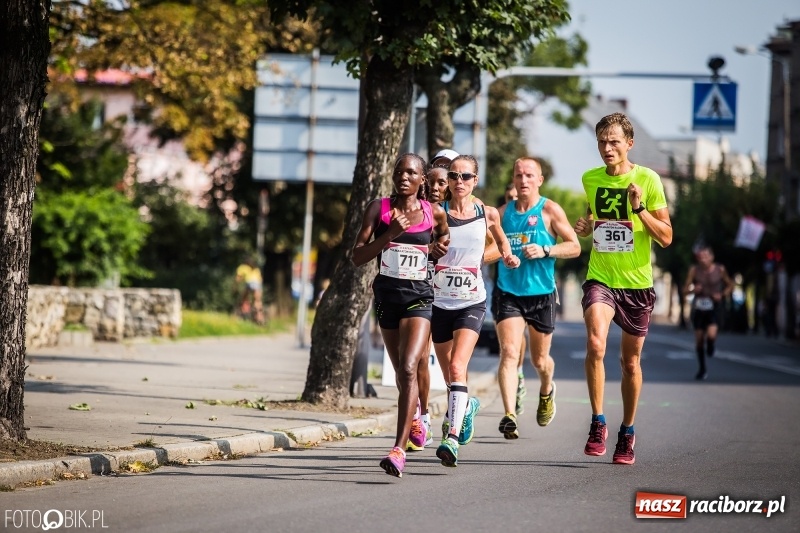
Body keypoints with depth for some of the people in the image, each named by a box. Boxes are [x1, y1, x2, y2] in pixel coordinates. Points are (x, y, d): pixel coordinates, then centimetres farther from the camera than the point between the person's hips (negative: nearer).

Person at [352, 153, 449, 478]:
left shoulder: (435, 213, 0)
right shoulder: (379, 208, -2)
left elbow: (444, 241, 22)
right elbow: (357, 257, -7)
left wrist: (439, 248, -1)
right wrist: (390, 234, -19)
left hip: (419, 295, -2)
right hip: (387, 294, 2)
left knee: (408, 368, -20)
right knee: (402, 370, 17)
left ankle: (399, 450, -26)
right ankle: (415, 416, 50)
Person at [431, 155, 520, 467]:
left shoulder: (487, 215, 0)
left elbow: (500, 239, 21)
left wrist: (507, 255, 2)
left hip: (472, 303, -2)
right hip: (440, 301, 2)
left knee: (457, 368, -21)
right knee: (449, 374, 15)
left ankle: (452, 439, -29)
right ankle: (467, 406, 49)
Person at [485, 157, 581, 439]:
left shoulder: (550, 210, -4)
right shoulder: (504, 212, 6)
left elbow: (574, 247, -4)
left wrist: (545, 251, -18)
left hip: (542, 293, -1)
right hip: (507, 292, 1)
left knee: (539, 359, 13)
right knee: (509, 352, -17)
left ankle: (546, 391, 47)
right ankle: (509, 415, -25)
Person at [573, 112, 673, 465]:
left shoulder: (647, 179, -6)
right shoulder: (590, 179, 5)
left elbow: (666, 237, -6)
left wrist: (640, 208, -20)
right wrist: (586, 227, 2)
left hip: (636, 281, -1)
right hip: (600, 278, 1)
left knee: (631, 362, 10)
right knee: (595, 344, -24)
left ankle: (627, 433, 27)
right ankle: (597, 423, -14)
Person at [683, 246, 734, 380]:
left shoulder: (719, 269, -5)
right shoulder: (694, 270, -5)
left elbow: (730, 285, 9)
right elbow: (685, 290, -2)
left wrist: (722, 295, -9)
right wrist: (693, 290, -24)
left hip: (714, 306, -2)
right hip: (698, 307, 2)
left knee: (711, 335, -23)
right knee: (699, 339, 6)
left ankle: (710, 348, 15)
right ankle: (702, 369, 23)